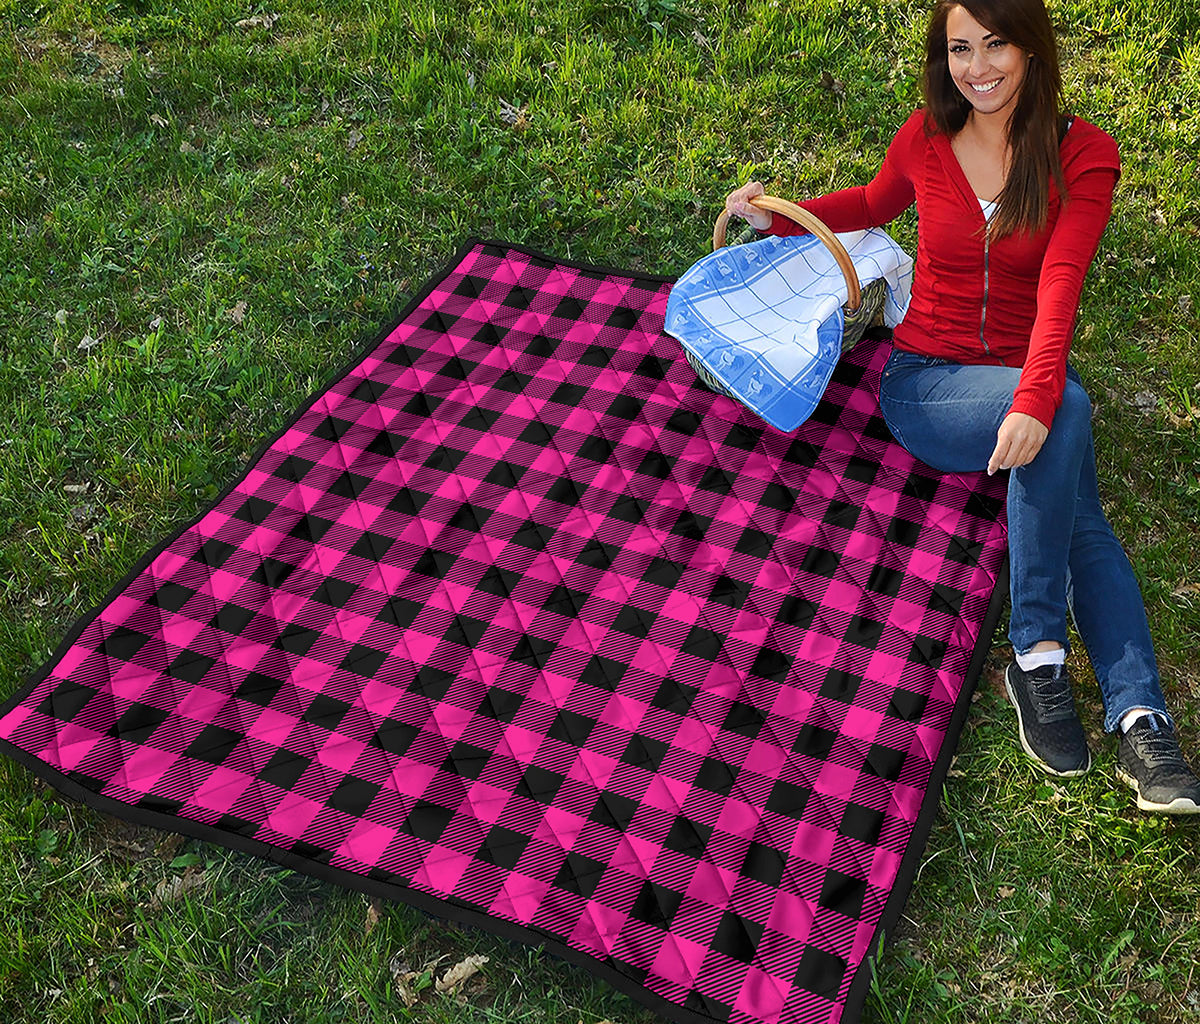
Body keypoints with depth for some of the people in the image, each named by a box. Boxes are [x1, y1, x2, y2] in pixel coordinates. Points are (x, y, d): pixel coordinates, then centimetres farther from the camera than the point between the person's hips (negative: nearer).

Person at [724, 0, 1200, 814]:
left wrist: (1034, 400, -36)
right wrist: (780, 217, 10)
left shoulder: (1083, 154, -4)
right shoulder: (924, 141, 2)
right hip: (925, 382, -1)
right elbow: (875, 205, 25)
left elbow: (1059, 288, -20)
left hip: (1026, 384, 1)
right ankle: (1038, 651, -28)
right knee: (1069, 409, -32)